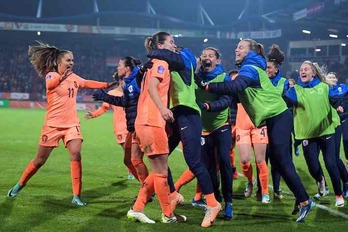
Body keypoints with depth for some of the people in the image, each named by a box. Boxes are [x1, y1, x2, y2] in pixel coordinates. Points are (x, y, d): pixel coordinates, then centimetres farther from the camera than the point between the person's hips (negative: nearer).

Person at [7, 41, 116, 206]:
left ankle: (76, 196, -12)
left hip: (72, 124, 3)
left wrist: (107, 84, 11)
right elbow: (50, 84, -31)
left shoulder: (74, 77, 7)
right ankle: (20, 185, 31)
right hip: (53, 125, -3)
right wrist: (61, 77, -52)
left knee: (76, 155, -16)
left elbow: (88, 83, 21)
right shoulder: (51, 75, -8)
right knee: (40, 160, 7)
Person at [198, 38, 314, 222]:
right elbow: (237, 92, 17)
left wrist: (207, 87, -28)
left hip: (278, 117, -10)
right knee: (277, 161, 10)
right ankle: (303, 200, 15)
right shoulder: (249, 68, 17)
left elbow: (234, 87, -31)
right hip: (275, 117, 10)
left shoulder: (250, 68, -13)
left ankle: (304, 201, -3)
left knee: (282, 161, -9)